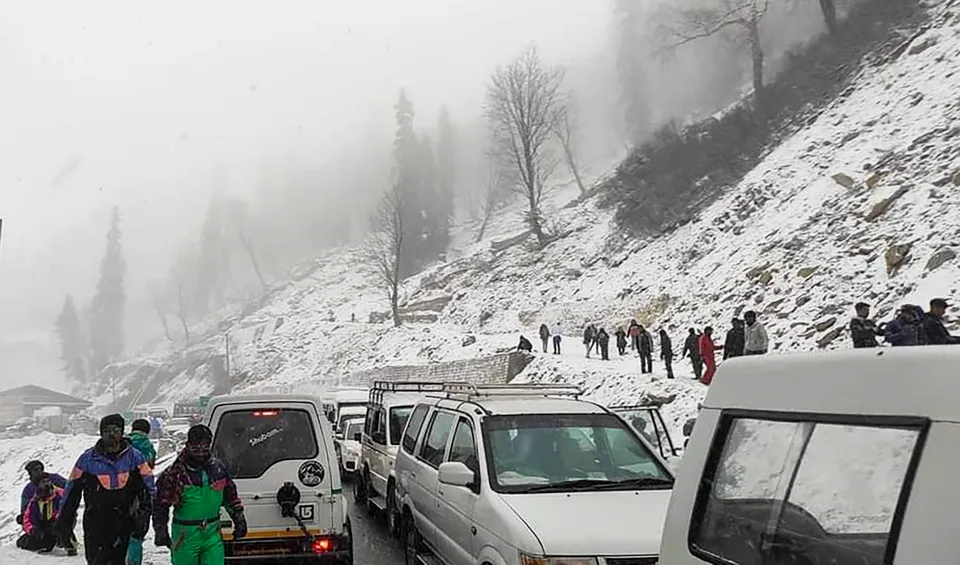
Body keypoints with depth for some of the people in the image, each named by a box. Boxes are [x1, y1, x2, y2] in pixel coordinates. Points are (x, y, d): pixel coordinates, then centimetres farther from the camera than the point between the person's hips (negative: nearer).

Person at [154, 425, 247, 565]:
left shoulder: (217, 468, 2)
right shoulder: (177, 472, -11)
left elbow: (231, 495, 16)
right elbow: (161, 503, -5)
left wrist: (239, 520, 16)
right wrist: (160, 530, -8)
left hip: (212, 533, 3)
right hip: (185, 536, -3)